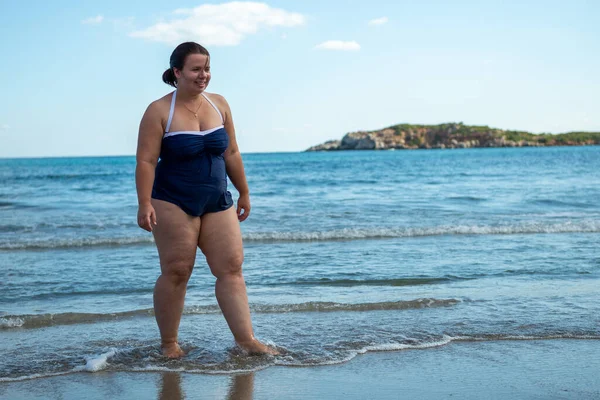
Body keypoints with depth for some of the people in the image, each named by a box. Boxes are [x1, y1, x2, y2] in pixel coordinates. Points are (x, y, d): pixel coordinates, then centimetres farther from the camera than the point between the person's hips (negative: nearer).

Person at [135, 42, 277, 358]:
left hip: (217, 202, 5)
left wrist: (243, 193, 15)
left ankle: (246, 339, 3)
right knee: (176, 272, -1)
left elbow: (232, 154, 13)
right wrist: (144, 204, -21)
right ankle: (168, 343, 13)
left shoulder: (219, 105, 7)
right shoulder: (159, 111, -7)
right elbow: (146, 161, -12)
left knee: (231, 268, 0)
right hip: (174, 204, -5)